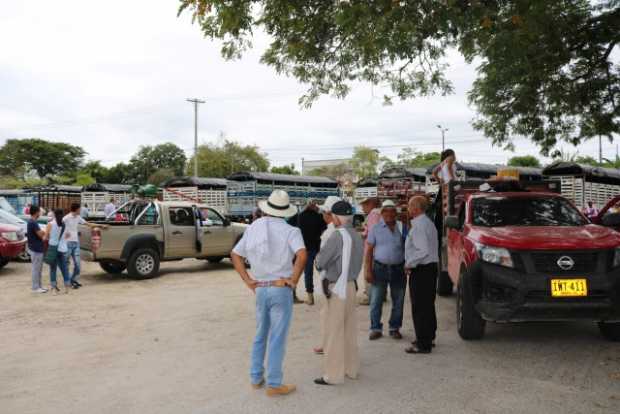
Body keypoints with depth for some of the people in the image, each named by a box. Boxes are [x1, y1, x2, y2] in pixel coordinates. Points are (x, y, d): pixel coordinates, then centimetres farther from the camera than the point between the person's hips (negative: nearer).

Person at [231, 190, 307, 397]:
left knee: (260, 335, 21)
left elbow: (235, 255, 8)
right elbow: (302, 255, -28)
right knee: (277, 339, 5)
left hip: (260, 289, 5)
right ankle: (274, 384, 14)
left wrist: (247, 280, 7)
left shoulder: (253, 228, 4)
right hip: (281, 289, -5)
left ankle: (256, 378, 31)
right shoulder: (290, 231, -11)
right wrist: (294, 279, -15)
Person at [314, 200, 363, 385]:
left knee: (334, 332, 1)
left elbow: (320, 261, -15)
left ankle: (333, 375, 9)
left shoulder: (338, 235, -18)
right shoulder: (357, 236, 7)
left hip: (337, 288, -8)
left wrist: (318, 259, 6)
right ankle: (351, 369, 28)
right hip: (351, 285, 8)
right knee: (350, 330, 17)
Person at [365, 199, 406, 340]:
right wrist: (368, 270, -7)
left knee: (398, 301, 10)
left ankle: (395, 328, 24)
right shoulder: (376, 229, 2)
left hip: (398, 268, 2)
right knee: (376, 301, 1)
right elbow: (369, 250, 0)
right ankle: (376, 328, 13)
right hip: (380, 268, -2)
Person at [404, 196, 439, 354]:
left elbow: (423, 251, -27)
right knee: (428, 305, 18)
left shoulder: (419, 225, -19)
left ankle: (423, 344, 2)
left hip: (421, 270, -10)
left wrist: (409, 264, -15)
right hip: (431, 266, 10)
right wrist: (411, 262, 16)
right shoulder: (428, 222, 14)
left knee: (420, 307, -4)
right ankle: (428, 338, 30)